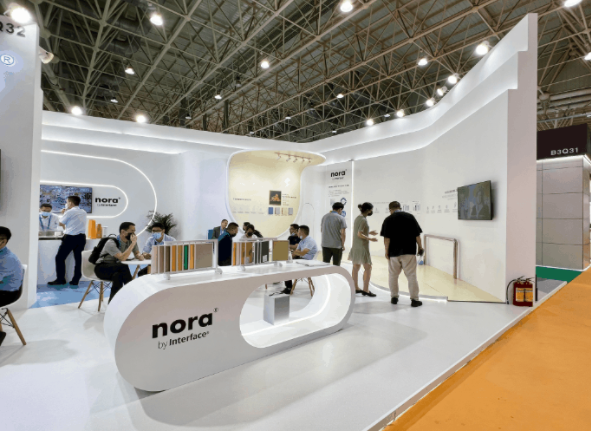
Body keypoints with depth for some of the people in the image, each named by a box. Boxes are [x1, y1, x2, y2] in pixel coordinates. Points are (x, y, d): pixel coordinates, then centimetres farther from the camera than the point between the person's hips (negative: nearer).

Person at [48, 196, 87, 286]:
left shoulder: (69, 212, -8)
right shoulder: (83, 212, 11)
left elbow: (61, 223, 2)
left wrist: (63, 214, 15)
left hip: (70, 237, -6)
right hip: (81, 237, 6)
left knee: (60, 257, 6)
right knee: (78, 258, 7)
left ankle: (60, 279, 6)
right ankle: (75, 280, 11)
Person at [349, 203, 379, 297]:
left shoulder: (358, 218, 11)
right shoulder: (363, 220, -16)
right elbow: (359, 234, -21)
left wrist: (370, 232, 16)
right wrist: (370, 239, -14)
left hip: (355, 247, 9)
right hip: (362, 247, -9)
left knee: (356, 267, 12)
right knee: (368, 268, -2)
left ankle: (355, 288, 21)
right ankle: (365, 290, 0)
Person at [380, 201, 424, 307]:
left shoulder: (388, 219, -2)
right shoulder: (410, 217, 2)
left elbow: (387, 238, -7)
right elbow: (417, 235, 1)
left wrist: (386, 251, -1)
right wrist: (420, 247, 11)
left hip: (393, 252, 0)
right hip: (409, 251, 0)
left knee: (393, 276, 14)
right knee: (411, 276, 5)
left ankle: (394, 297, 21)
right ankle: (414, 299, 5)